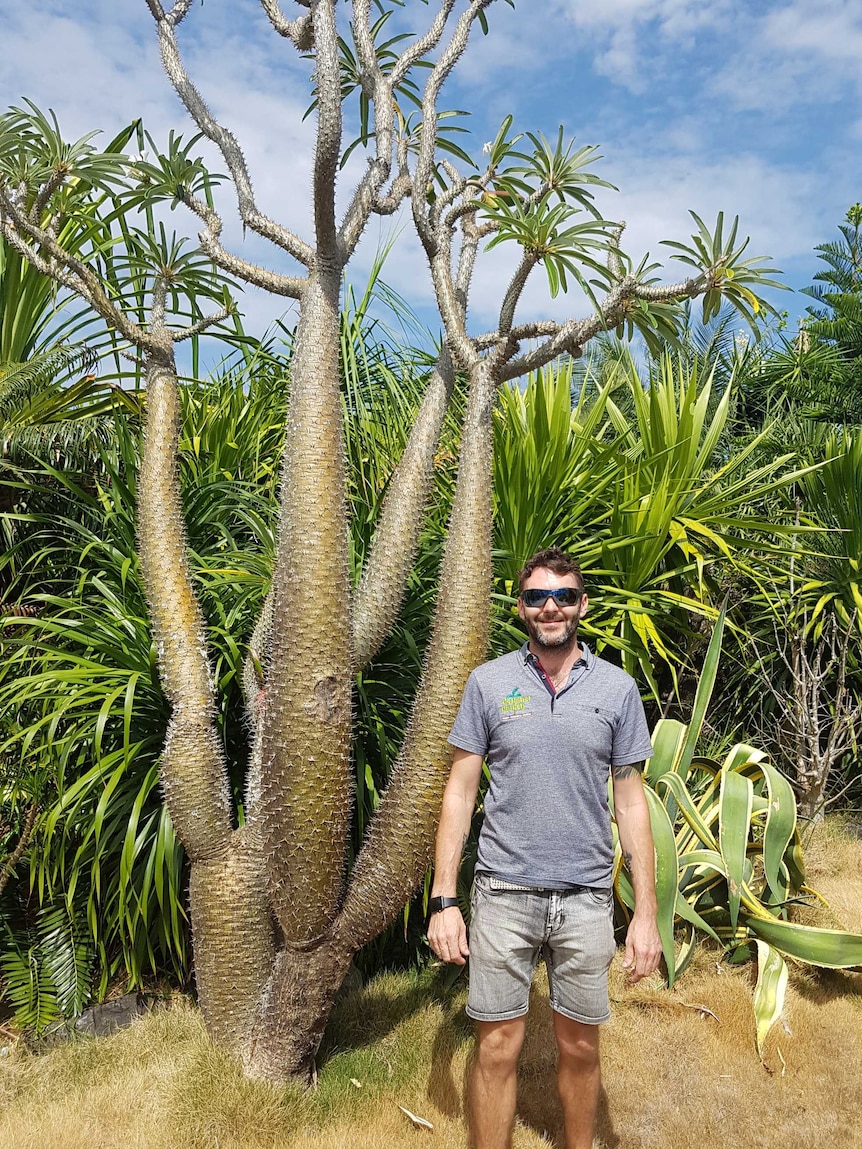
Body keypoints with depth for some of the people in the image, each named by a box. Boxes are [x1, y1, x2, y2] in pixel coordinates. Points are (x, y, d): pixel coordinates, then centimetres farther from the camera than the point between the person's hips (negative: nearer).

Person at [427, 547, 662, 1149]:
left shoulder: (618, 688, -1)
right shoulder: (489, 682, -2)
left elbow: (631, 804, 3)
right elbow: (460, 792, 0)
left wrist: (646, 913, 0)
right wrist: (443, 899, -4)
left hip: (586, 897, 1)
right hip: (503, 894, -1)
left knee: (580, 1047, 16)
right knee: (498, 1049, 8)